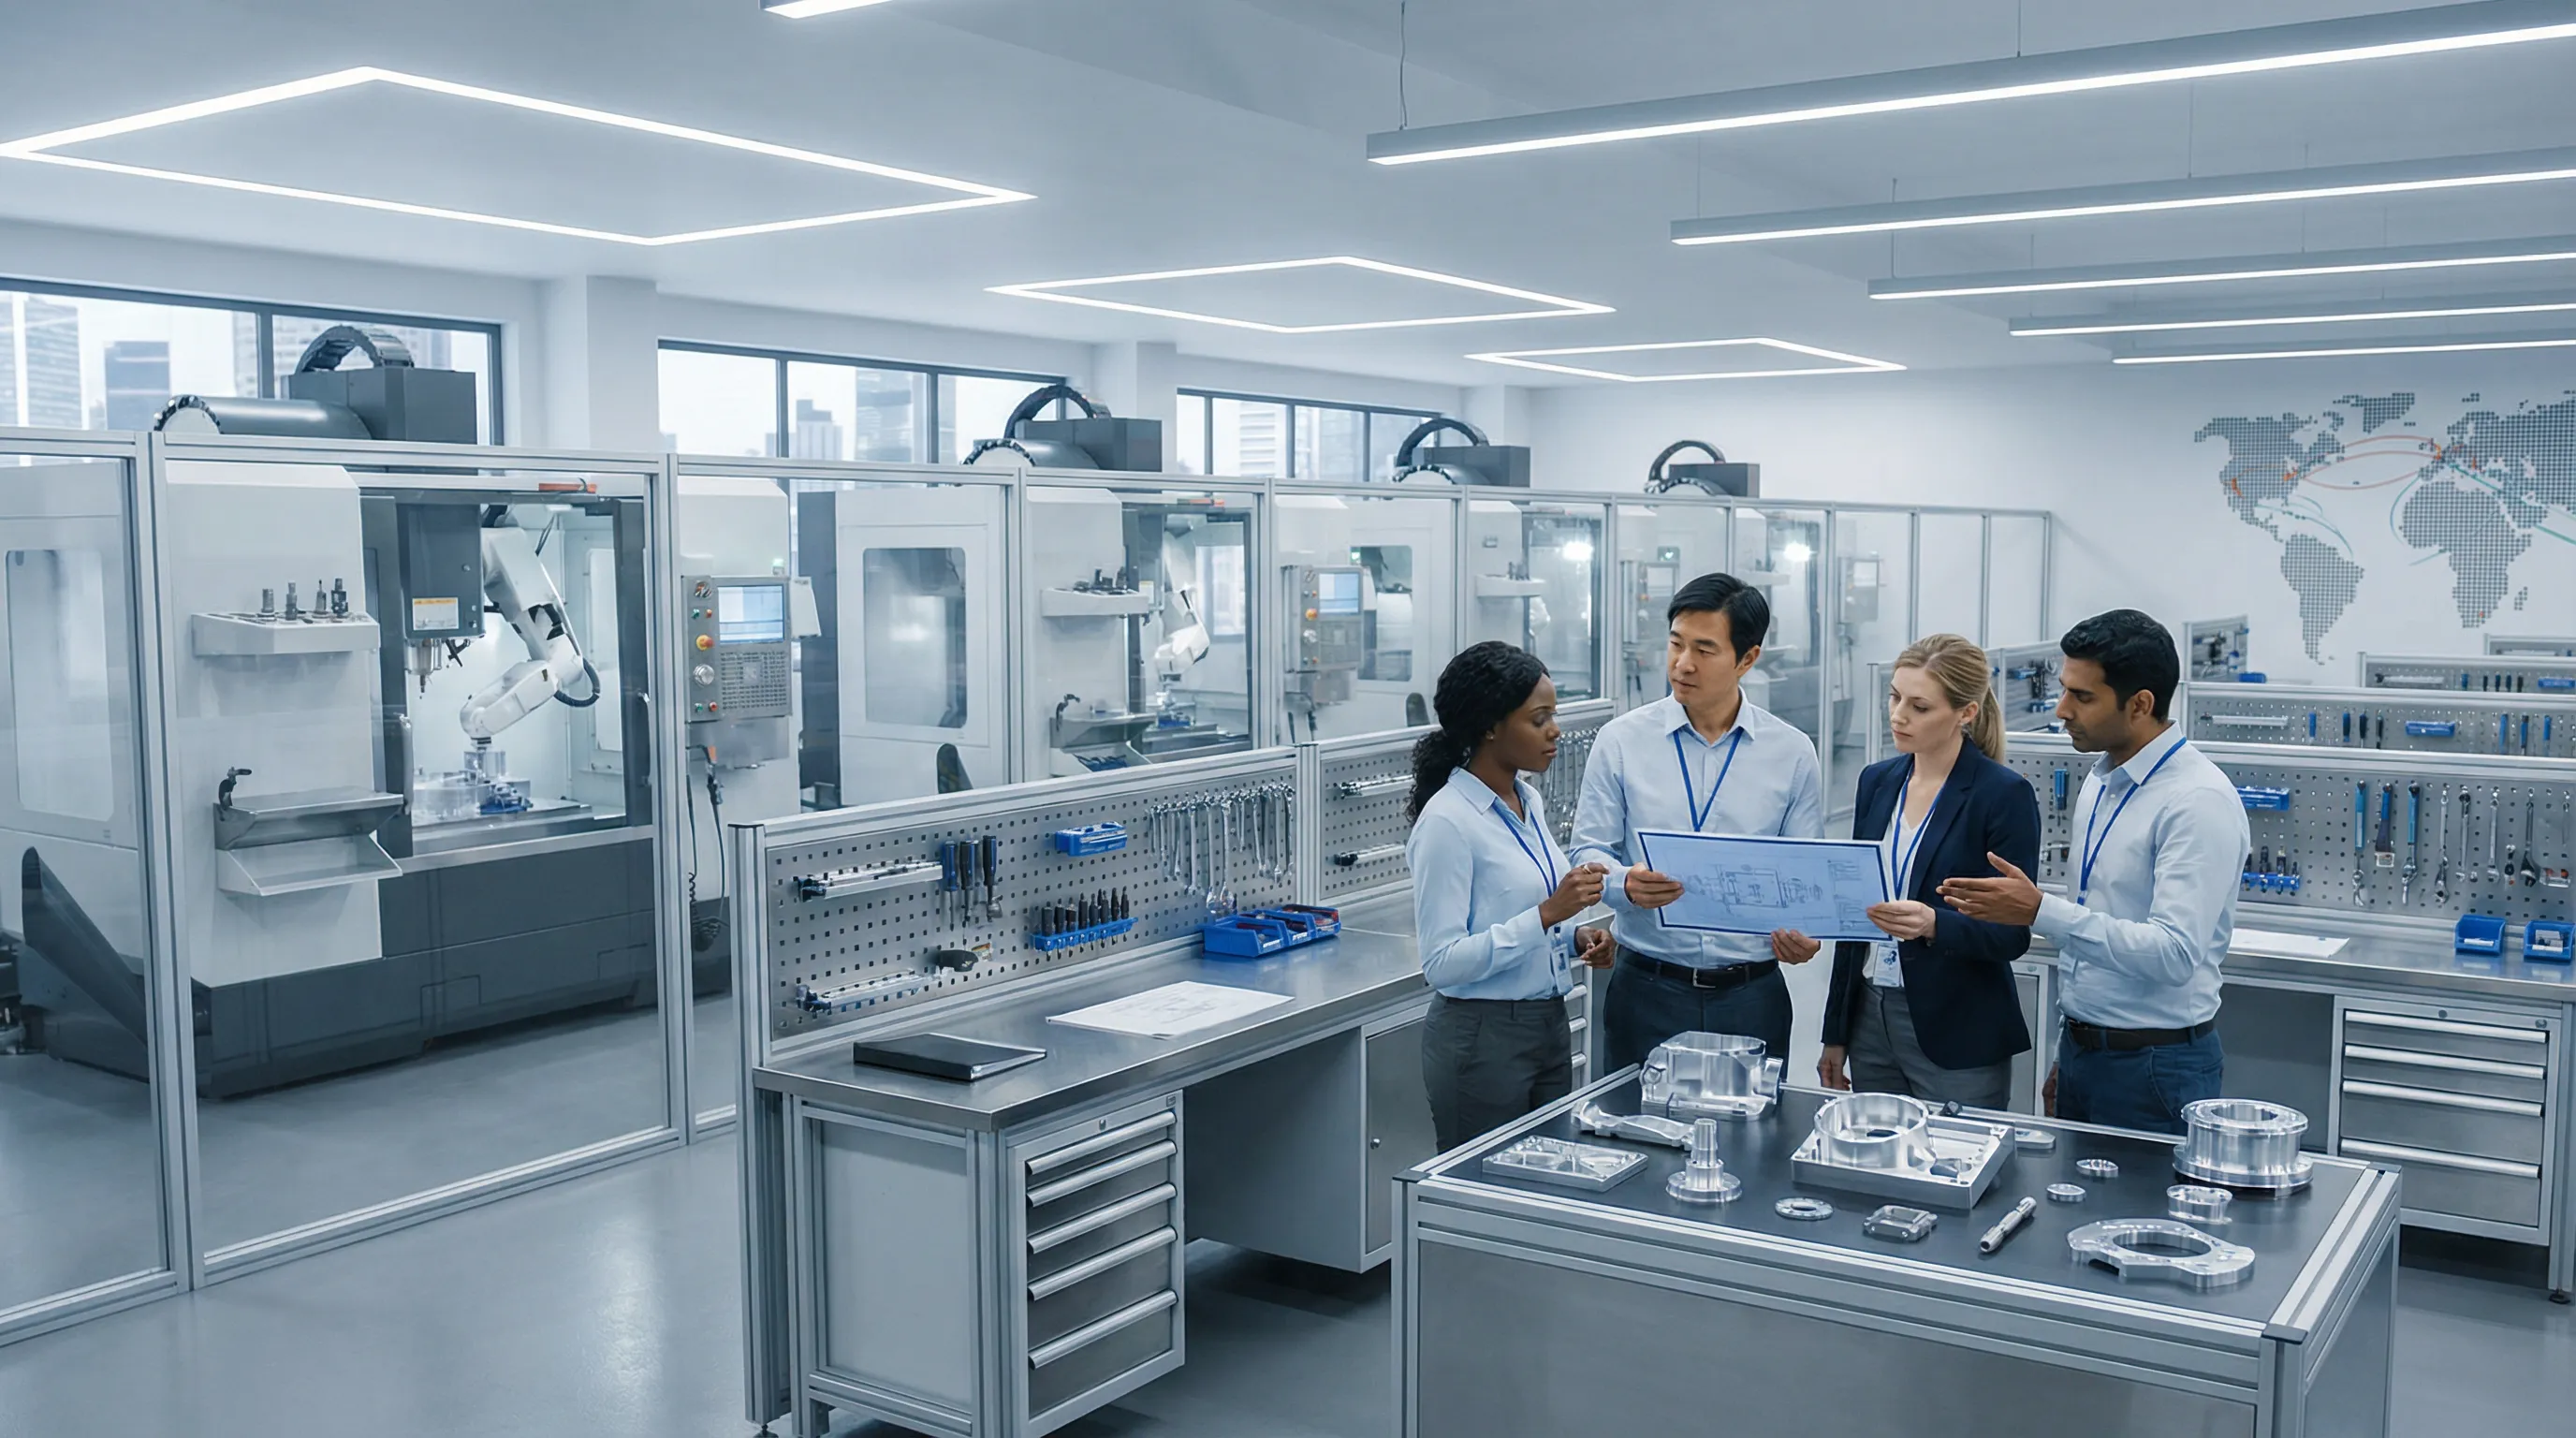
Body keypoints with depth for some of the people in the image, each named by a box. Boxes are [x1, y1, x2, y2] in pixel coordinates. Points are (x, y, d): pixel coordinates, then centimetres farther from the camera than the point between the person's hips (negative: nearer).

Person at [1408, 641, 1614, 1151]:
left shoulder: (1528, 803, 9)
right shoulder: (1447, 821, -16)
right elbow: (1442, 963, -20)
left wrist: (1574, 938, 2)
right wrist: (1547, 914, -25)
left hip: (1548, 1027, 8)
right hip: (1483, 1037, -8)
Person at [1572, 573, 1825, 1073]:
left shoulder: (1792, 753, 3)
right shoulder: (1621, 741, 1)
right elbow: (1589, 853, 2)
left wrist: (1803, 933, -14)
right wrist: (1626, 885, -20)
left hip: (1752, 994, 1)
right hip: (1647, 989, 0)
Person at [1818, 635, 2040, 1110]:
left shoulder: (2004, 794, -10)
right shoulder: (1876, 781, 8)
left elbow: (2012, 934, -11)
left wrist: (1934, 925, -30)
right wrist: (1836, 1033, 12)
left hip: (1958, 1037, -5)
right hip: (1870, 1018, 6)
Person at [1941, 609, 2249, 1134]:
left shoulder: (2199, 801, -17)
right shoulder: (2101, 782, 9)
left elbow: (2175, 952, -26)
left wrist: (2041, 911, -31)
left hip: (2154, 1070, -8)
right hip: (2081, 1051, 8)